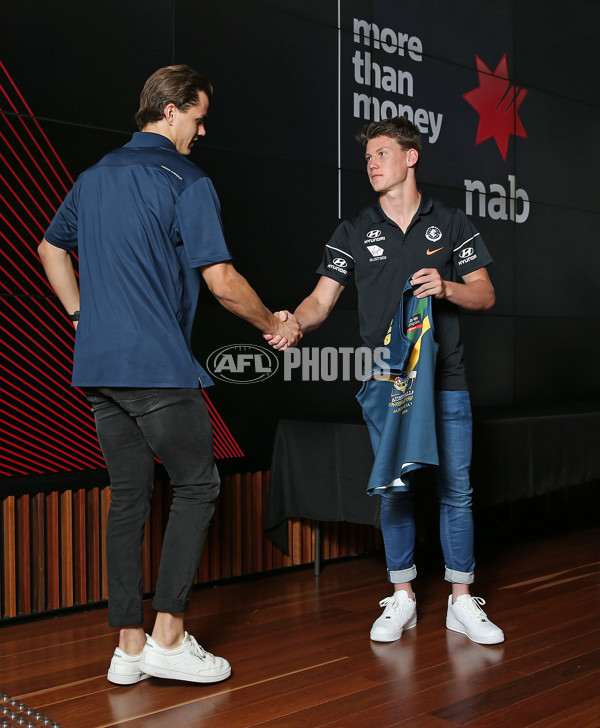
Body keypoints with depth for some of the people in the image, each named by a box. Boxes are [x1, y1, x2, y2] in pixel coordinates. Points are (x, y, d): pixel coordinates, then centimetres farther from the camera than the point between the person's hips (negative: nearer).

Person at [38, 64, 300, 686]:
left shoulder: (95, 177, 17)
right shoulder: (187, 183, -8)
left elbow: (50, 248, 28)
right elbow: (222, 282, -12)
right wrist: (274, 325, 3)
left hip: (97, 366, 8)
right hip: (157, 367, -7)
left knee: (128, 496, 11)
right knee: (195, 487, 5)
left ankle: (129, 646, 14)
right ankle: (167, 637, 4)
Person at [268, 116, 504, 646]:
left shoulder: (452, 223, 7)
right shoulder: (354, 232, 8)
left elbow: (485, 294, 6)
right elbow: (323, 299, 0)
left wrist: (447, 288, -15)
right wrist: (294, 321, -22)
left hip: (446, 379, 0)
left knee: (455, 490, 2)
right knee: (394, 490, 5)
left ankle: (462, 602, 14)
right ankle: (402, 599, 18)